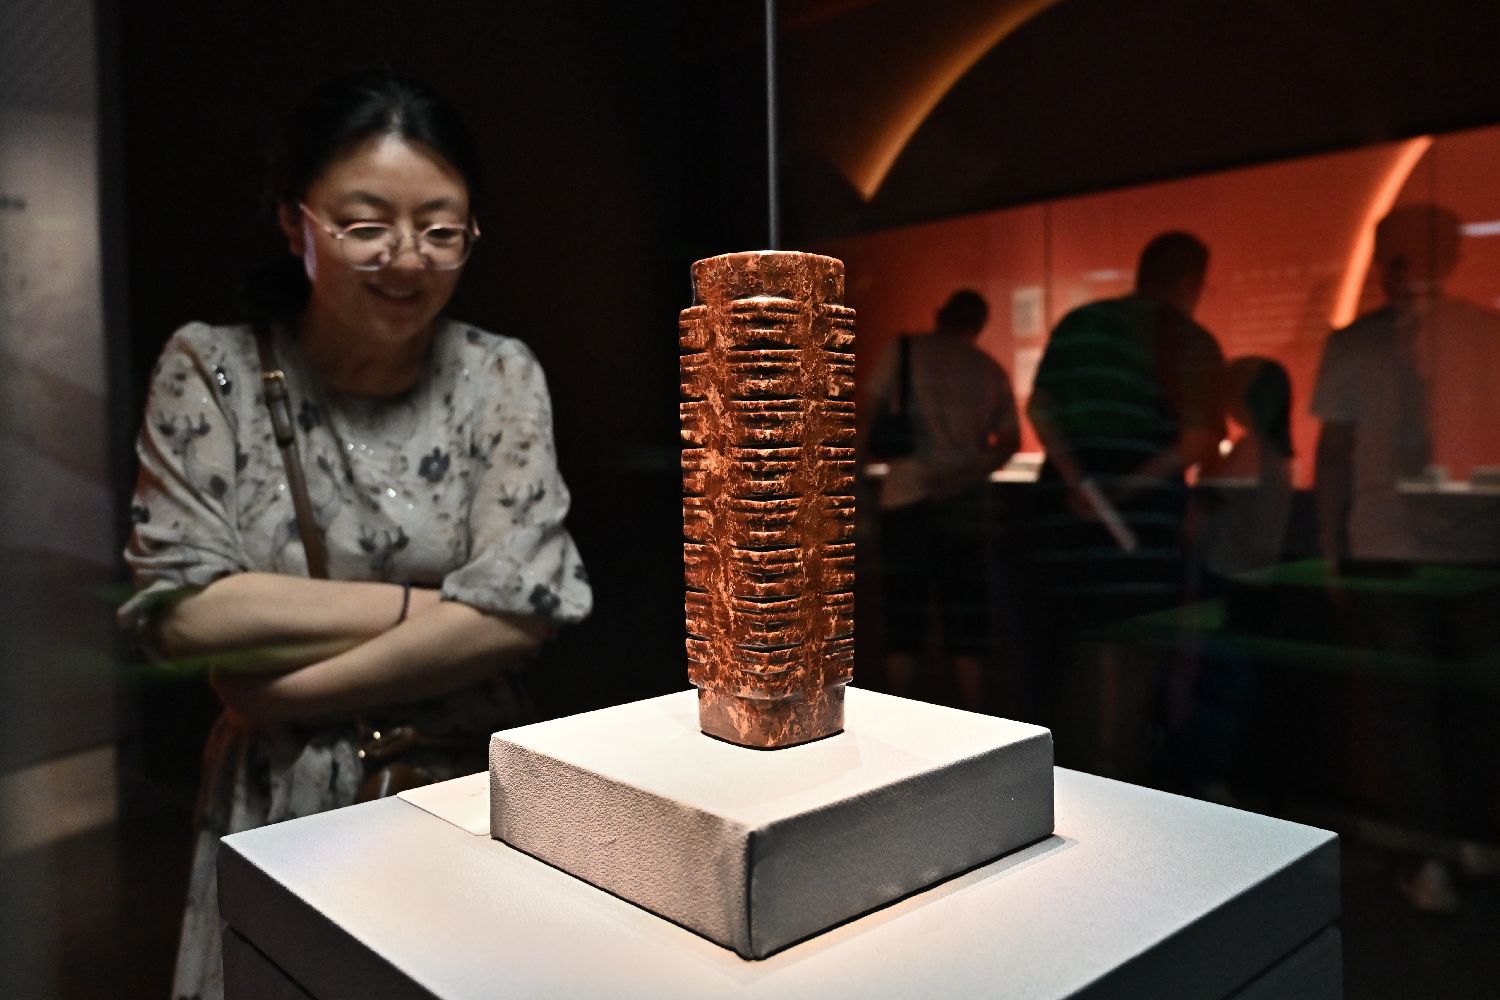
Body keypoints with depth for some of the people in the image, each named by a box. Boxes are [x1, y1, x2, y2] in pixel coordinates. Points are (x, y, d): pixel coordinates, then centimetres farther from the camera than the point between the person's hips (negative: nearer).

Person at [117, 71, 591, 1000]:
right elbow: (182, 608, -13)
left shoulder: (499, 378, -6)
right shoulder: (212, 370, -5)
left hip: (467, 791, 1)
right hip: (277, 810, 0)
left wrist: (284, 685, -15)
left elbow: (519, 611, -15)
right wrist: (423, 604, -16)